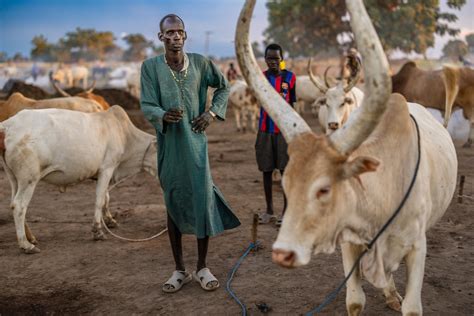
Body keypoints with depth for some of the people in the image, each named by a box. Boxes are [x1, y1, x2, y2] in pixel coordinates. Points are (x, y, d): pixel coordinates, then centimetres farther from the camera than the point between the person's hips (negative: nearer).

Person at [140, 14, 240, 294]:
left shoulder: (200, 62, 0)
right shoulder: (150, 66, -4)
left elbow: (224, 86, 16)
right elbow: (146, 106, -9)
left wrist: (213, 113, 0)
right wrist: (164, 115, -31)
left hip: (196, 143, 0)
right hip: (169, 146, 0)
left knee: (203, 201, -2)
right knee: (173, 204, 8)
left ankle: (202, 268, 13)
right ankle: (180, 270, 19)